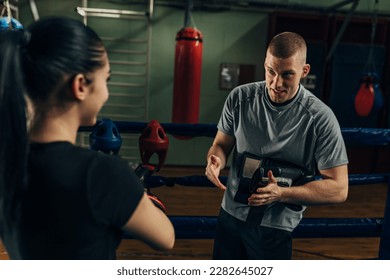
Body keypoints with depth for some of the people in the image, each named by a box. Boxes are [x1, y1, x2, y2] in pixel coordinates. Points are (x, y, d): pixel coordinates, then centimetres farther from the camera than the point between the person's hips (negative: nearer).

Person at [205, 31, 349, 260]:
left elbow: (338, 189, -12)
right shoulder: (240, 98, -7)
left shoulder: (320, 118, -15)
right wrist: (216, 160, -19)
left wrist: (281, 193, -23)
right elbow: (222, 144, 5)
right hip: (230, 215, 4)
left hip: (276, 229, -3)